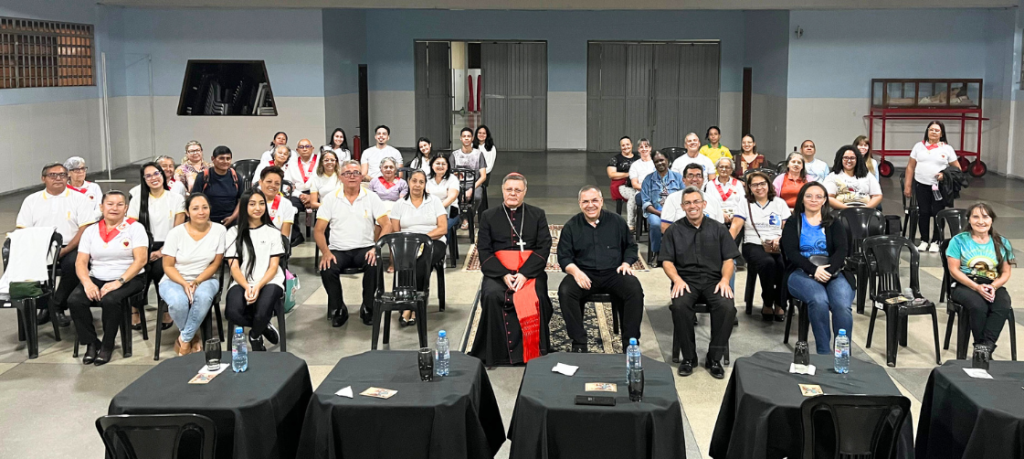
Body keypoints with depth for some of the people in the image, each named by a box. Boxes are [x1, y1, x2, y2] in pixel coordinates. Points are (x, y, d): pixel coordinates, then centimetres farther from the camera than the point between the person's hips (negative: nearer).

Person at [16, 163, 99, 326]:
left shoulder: (79, 199, 5)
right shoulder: (31, 200, 13)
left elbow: (86, 229, -5)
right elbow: (22, 230, 8)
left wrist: (65, 250, -16)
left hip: (69, 248, -2)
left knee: (73, 263, -34)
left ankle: (58, 306, -15)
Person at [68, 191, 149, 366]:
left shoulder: (135, 228, 0)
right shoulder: (91, 230, 11)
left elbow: (140, 260, -11)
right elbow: (81, 262, 4)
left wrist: (119, 282, -22)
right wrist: (87, 283, -16)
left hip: (128, 279, -4)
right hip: (96, 279, 4)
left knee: (110, 300, -34)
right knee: (74, 300, -24)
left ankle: (107, 345, -12)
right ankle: (91, 343, -6)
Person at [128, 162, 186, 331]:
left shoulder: (176, 199, 7)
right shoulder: (138, 199, 12)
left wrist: (162, 251, -12)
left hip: (167, 247, -1)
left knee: (159, 269, -32)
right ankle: (135, 310, -15)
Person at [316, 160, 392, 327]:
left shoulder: (371, 197, 5)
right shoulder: (330, 199, 6)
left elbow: (386, 225, -2)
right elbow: (318, 230, 3)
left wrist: (376, 248, -18)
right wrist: (326, 252, -15)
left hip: (364, 249, 0)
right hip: (338, 250, 1)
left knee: (374, 265, -32)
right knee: (326, 269, -30)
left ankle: (368, 308, -9)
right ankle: (338, 309, -3)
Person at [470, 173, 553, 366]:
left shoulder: (537, 215, 13)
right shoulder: (489, 216, 13)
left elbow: (544, 248, 3)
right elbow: (484, 250, 4)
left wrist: (525, 274, -13)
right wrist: (504, 275, -12)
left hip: (530, 270, 0)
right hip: (498, 271, 0)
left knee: (535, 296, -31)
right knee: (491, 295, -31)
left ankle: (532, 352, -16)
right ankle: (496, 353, -19)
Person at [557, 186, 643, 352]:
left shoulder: (617, 221, 10)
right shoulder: (571, 226, 8)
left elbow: (631, 246, 19)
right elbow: (564, 257, 4)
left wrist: (626, 263, -2)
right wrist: (575, 271, -16)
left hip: (613, 273, 1)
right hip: (584, 274, 0)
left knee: (635, 290, -28)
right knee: (565, 291, -31)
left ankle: (630, 343, -17)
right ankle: (579, 343, -21)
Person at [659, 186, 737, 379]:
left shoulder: (718, 229, 13)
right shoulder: (674, 231, 12)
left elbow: (728, 259, 9)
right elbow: (667, 261, 6)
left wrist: (725, 280, -10)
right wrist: (677, 280, -12)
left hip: (713, 280, 1)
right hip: (686, 280, 0)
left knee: (727, 306, -31)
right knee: (680, 306, -33)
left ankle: (714, 358, -14)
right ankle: (688, 357, -16)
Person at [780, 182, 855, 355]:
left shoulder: (834, 223, 19)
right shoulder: (793, 223, 15)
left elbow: (842, 250, 4)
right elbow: (790, 252, 0)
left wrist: (828, 270, -16)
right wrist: (814, 270, -17)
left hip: (832, 273, 1)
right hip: (801, 272, -1)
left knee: (842, 305, -31)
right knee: (819, 300, -34)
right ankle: (823, 352, -29)